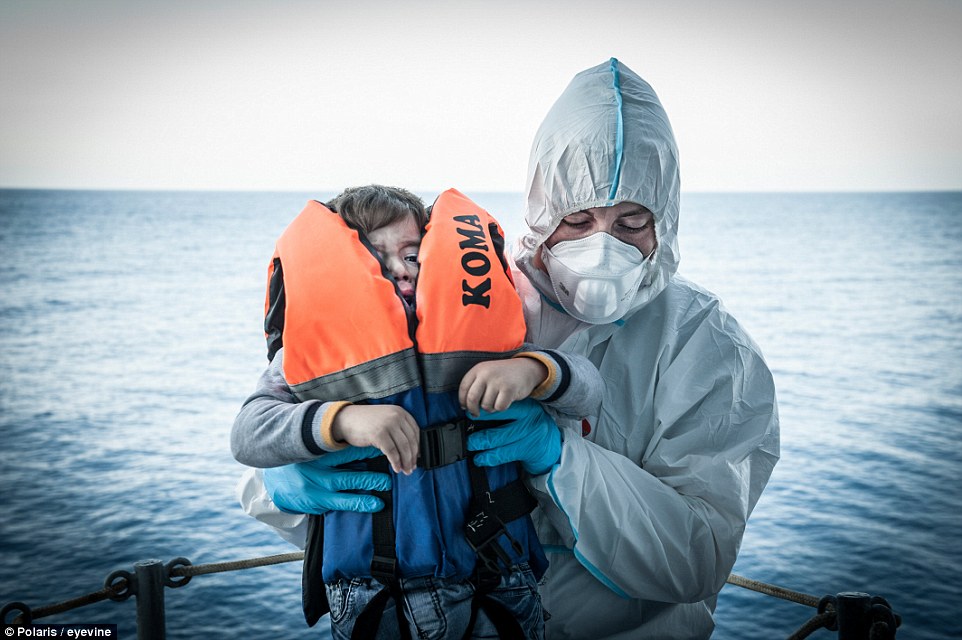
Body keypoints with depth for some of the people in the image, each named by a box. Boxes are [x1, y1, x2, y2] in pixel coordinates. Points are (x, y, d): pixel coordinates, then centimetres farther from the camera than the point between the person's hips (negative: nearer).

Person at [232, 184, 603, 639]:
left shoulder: (472, 335, 2)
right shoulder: (313, 355, -1)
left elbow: (588, 390, -1)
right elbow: (247, 436, -15)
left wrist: (532, 369, -23)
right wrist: (342, 420, -33)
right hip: (370, 599, -1)